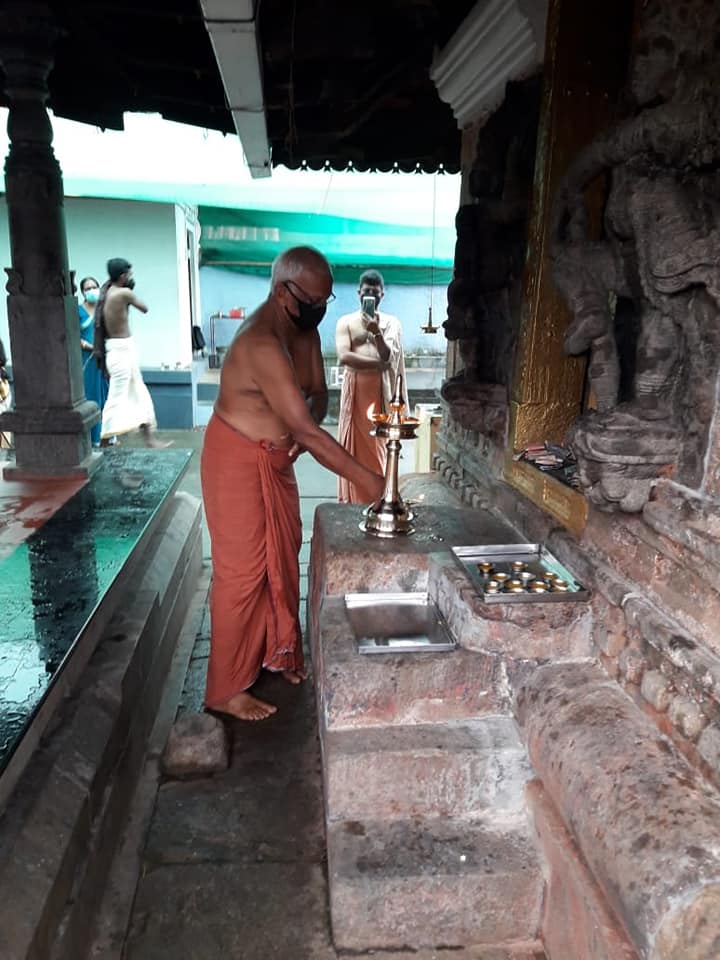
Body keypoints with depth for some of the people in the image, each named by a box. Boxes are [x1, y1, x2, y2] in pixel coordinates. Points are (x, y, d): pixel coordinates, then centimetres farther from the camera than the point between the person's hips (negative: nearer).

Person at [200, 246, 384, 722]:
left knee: (282, 558, 18)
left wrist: (301, 429, -14)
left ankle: (279, 652, 38)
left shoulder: (305, 330, 0)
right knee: (243, 572, -1)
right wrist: (369, 480, -32)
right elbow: (306, 431, -34)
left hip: (276, 458, 9)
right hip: (239, 462, -9)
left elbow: (318, 392, 9)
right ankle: (226, 690, 14)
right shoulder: (261, 345, -30)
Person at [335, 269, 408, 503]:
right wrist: (378, 363, -12)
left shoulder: (391, 323, 7)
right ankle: (351, 501, 10)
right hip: (354, 391, 0)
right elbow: (343, 357, -10)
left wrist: (377, 333, -21)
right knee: (353, 448, 1)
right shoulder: (346, 321, 5)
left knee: (379, 448, 2)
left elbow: (390, 358, -7)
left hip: (381, 392, 0)